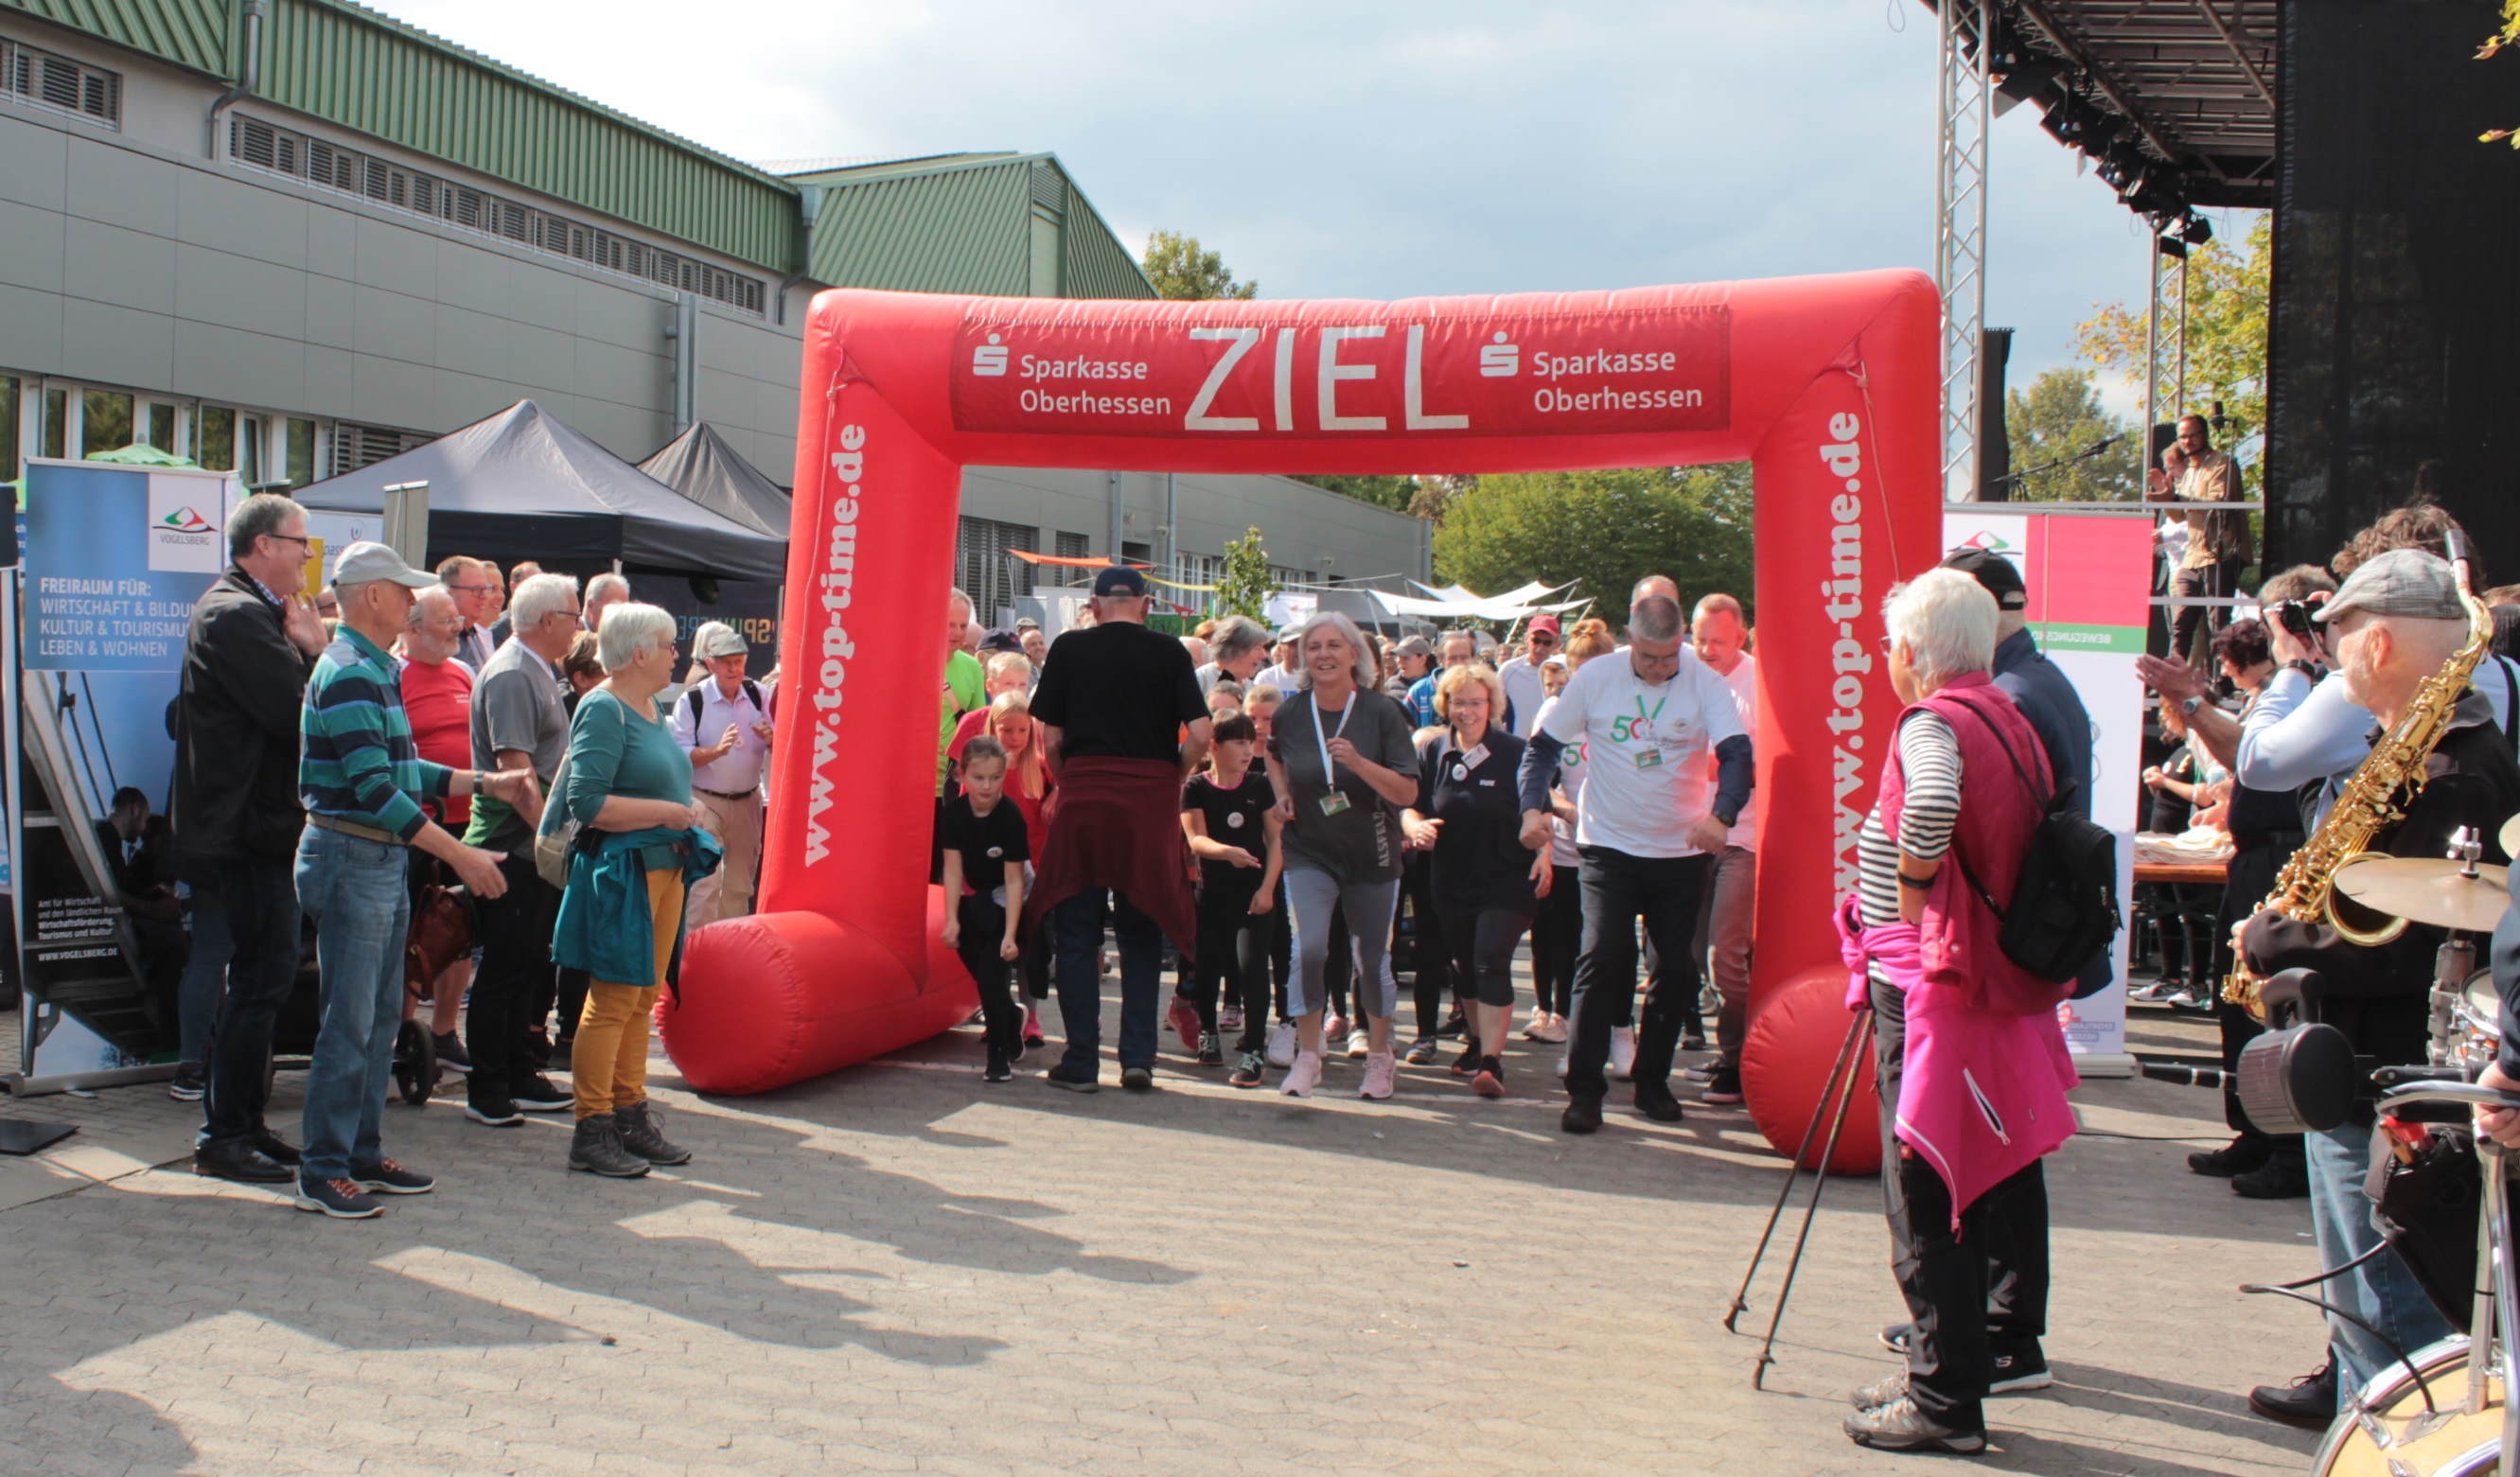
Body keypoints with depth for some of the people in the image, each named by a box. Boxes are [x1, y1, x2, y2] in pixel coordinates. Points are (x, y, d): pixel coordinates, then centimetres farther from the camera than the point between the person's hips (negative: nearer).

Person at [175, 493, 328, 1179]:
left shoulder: (251, 611, 17)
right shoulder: (236, 616, -16)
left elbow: (287, 708, 13)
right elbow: (298, 714, -24)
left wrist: (308, 651, -3)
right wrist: (315, 650, -8)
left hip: (257, 830, 11)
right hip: (247, 832, -11)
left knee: (266, 975, 14)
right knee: (258, 980, -5)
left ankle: (244, 1123, 22)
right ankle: (224, 1138, 3)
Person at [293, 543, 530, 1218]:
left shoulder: (377, 671, 15)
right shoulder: (347, 675, -17)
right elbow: (375, 791, -23)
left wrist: (485, 782, 12)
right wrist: (460, 854, -23)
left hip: (384, 860, 10)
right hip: (352, 858, -10)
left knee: (381, 1016, 13)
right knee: (349, 1022, -5)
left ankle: (363, 1153, 22)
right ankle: (322, 1172, 2)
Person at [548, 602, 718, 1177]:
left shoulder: (650, 706, 15)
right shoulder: (603, 710, -13)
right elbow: (586, 801, -21)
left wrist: (686, 821, 10)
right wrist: (666, 812, -17)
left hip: (665, 868, 9)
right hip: (620, 872, -9)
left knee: (643, 999, 13)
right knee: (613, 1000, -5)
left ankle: (631, 1115, 21)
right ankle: (591, 1132, 2)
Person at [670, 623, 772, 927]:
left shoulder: (757, 694, 3)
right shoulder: (692, 702, -8)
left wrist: (771, 739, -15)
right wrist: (717, 750, -27)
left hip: (747, 801, 4)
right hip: (705, 801, -4)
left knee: (740, 883, 13)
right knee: (705, 883, -12)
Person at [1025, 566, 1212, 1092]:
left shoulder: (1068, 648, 3)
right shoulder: (1170, 653, 3)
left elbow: (1050, 739, 2)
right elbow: (1200, 735, -4)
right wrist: (1171, 779, 12)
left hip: (1083, 797, 0)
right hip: (1150, 798, 1)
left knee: (1076, 934, 7)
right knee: (1141, 935, 11)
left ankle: (1081, 1062, 8)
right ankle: (1138, 1057, 7)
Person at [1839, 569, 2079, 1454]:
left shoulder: (1933, 723, -14)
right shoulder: (2009, 720, 12)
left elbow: (1933, 803, -37)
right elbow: (2037, 828, 24)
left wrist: (1912, 891, -20)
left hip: (1925, 984, -9)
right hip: (1995, 986, 9)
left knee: (1924, 1196, -2)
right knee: (1973, 1181, 17)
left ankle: (1944, 1399, 3)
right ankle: (1987, 1350, 25)